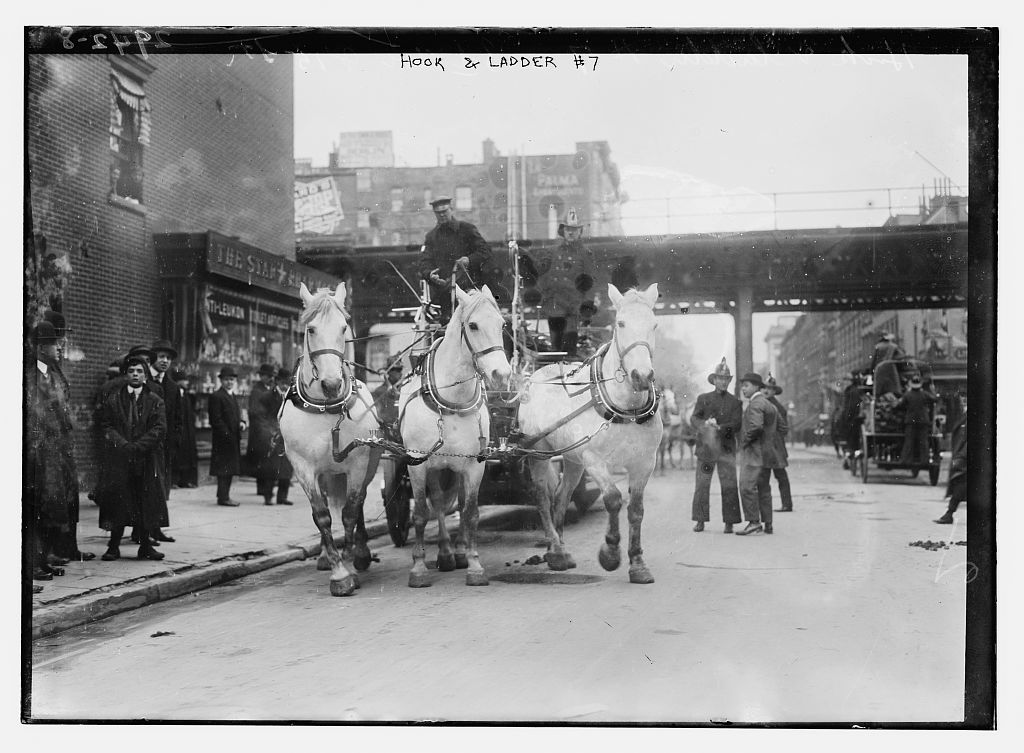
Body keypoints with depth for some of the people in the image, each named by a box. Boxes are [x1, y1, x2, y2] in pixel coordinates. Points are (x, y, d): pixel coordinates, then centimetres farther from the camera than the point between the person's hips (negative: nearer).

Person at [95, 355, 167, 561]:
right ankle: (114, 546, 7)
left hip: (147, 459, 0)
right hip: (119, 459, 0)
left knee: (146, 503, 2)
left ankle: (145, 546, 9)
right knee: (118, 502, -1)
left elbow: (159, 428, -4)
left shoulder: (155, 401, 6)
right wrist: (122, 444, -14)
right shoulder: (113, 399, 8)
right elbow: (106, 426, 2)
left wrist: (137, 446, -14)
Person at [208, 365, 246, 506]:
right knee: (224, 468, -7)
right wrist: (227, 434, -19)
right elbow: (215, 420, -15)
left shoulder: (233, 396, 18)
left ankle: (224, 495, 19)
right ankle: (223, 497, -4)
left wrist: (241, 423, 3)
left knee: (230, 469, 12)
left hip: (233, 439, 9)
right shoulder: (216, 397, -10)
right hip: (223, 439, -9)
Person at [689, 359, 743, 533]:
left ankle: (729, 523, 1)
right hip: (705, 447, 0)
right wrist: (704, 424, -19)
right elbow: (693, 418, 2)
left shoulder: (735, 402, 11)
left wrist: (719, 428, -16)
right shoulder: (703, 399, 12)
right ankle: (700, 521, 8)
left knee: (729, 486, -4)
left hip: (727, 448, 0)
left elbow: (737, 425, 0)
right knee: (702, 485, 0)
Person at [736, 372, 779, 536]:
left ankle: (754, 522, -17)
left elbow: (756, 427, -27)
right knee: (764, 489, 12)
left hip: (754, 453, -10)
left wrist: (744, 441, -14)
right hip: (767, 451, 10)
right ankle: (767, 524, 14)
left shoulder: (755, 404, -13)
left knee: (747, 487, -13)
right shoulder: (769, 404, 19)